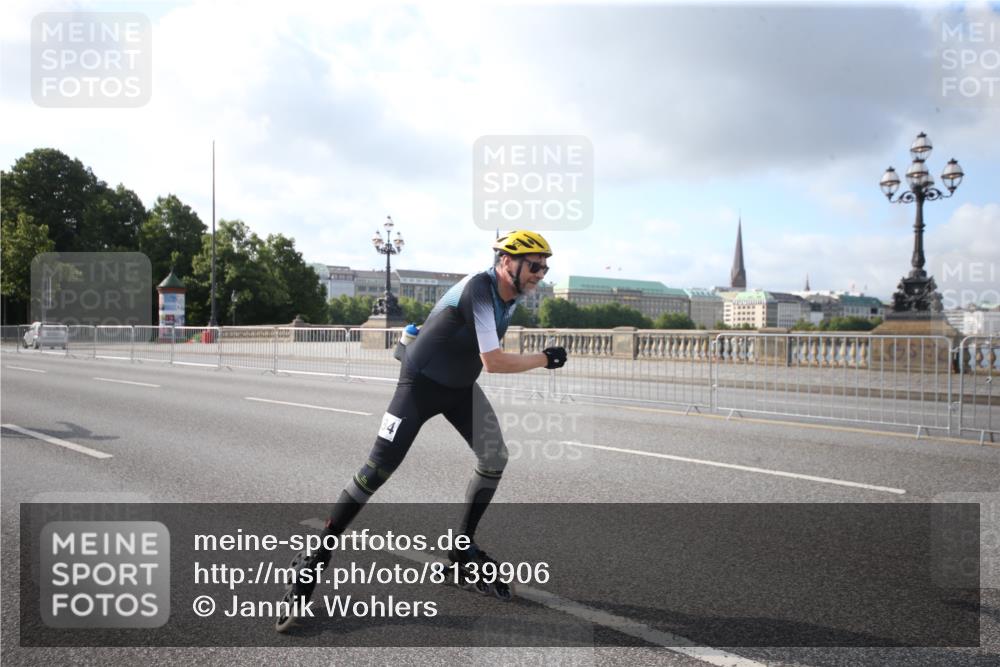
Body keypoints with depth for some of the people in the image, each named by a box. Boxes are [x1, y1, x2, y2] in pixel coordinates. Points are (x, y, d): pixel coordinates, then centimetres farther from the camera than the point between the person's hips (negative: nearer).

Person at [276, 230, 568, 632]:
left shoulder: (512, 294, -1)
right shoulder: (480, 289, -28)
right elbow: (492, 362, -31)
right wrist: (544, 360, -21)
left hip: (461, 386, 8)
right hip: (421, 383, -8)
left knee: (494, 458, 0)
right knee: (379, 468, -11)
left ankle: (464, 548, 18)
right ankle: (316, 557, 2)